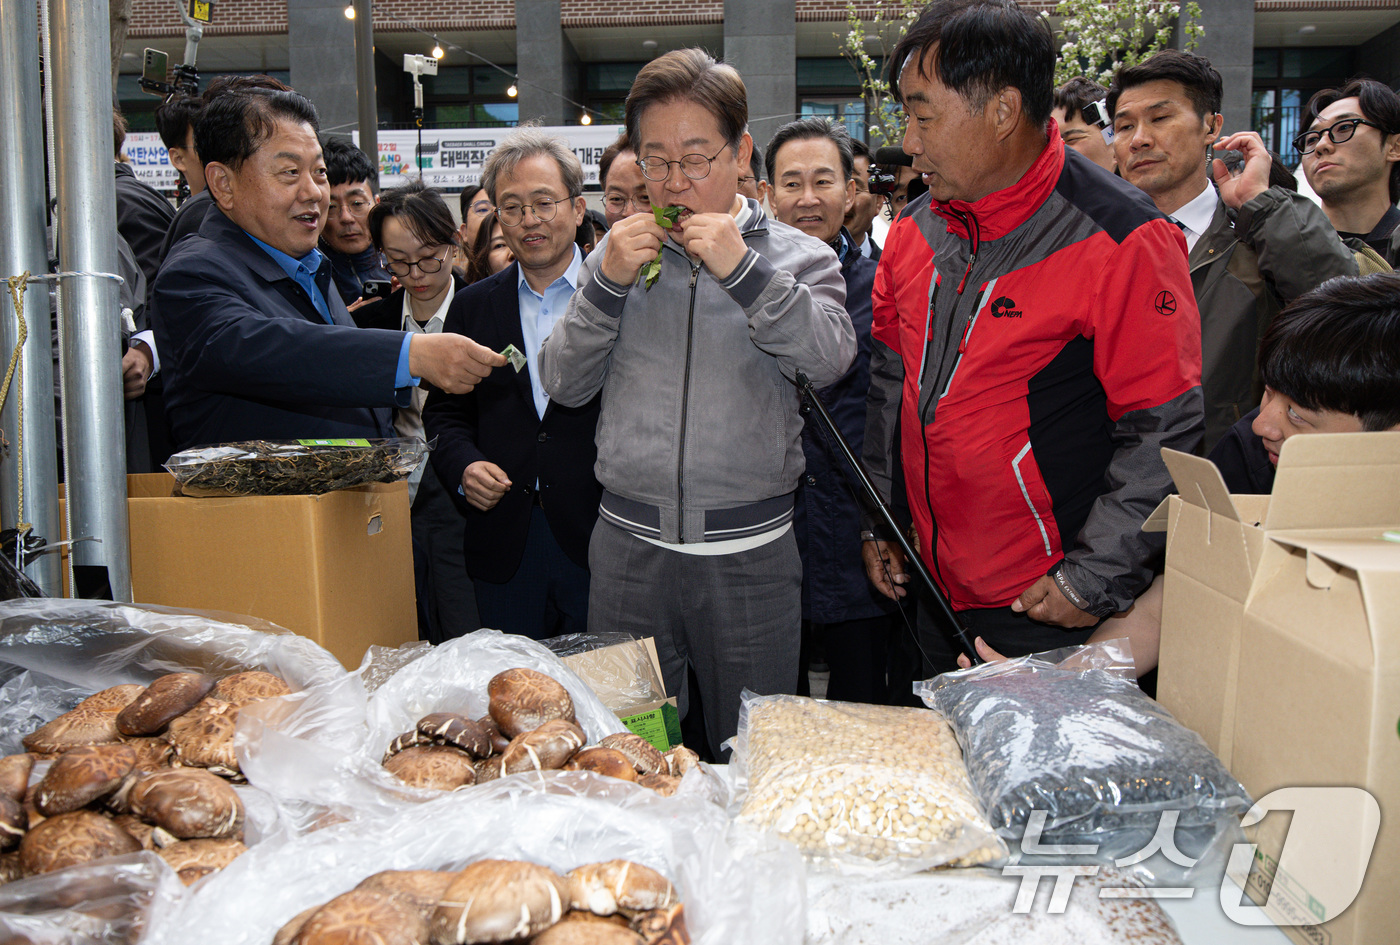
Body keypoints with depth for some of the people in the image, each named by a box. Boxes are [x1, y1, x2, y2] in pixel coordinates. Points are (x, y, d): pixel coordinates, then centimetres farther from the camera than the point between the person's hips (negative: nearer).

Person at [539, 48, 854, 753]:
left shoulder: (799, 257, 3)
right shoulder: (618, 254, 8)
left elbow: (830, 362, -15)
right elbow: (563, 385, 3)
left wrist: (744, 270, -21)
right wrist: (607, 285, -10)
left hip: (750, 553, -2)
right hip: (629, 545, 2)